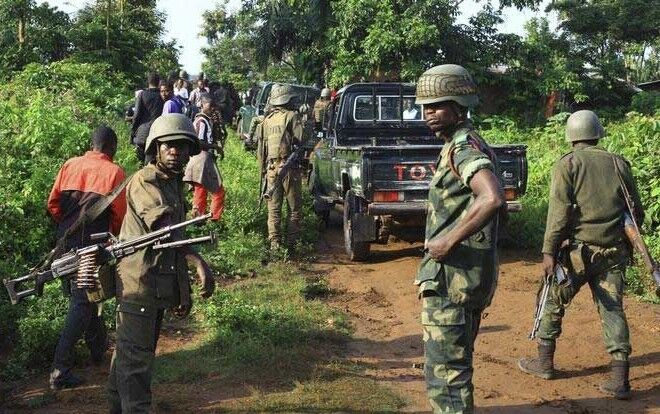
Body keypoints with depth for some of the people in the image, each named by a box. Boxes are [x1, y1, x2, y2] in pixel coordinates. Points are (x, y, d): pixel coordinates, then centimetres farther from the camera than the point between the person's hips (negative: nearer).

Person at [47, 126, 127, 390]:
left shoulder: (70, 165, 6)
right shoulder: (114, 172, -6)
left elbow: (53, 203, 6)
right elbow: (120, 214, -6)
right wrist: (116, 236, 13)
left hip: (66, 242, 6)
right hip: (93, 246, -5)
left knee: (82, 296, 21)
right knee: (83, 303, -2)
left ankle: (98, 349, 37)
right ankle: (60, 369, -7)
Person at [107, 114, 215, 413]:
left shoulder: (176, 184, 14)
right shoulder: (143, 182, -13)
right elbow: (164, 227, -26)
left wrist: (183, 290, 16)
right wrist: (199, 263, -34)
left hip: (161, 285, 9)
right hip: (139, 284, -9)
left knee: (128, 352, 19)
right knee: (135, 358, -6)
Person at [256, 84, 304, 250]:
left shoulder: (266, 120, 13)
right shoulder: (292, 116, -3)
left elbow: (261, 148, 15)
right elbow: (300, 141, -11)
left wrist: (263, 169, 21)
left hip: (271, 168, 5)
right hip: (289, 167, -5)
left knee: (273, 209, 9)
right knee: (295, 208, 4)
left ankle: (274, 243, 5)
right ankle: (291, 242, 2)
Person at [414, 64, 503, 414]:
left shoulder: (464, 147, -17)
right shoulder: (460, 145, 15)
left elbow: (492, 199, -35)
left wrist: (448, 240, -26)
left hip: (452, 276, -11)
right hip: (465, 275, 11)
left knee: (444, 371, -5)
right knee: (454, 361, 22)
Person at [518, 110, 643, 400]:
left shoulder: (567, 165, -4)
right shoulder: (619, 164, 7)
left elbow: (559, 212, -12)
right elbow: (636, 211, 10)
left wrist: (549, 251, -9)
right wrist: (627, 243, 23)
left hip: (579, 249, -3)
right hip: (614, 250, 4)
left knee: (553, 302, 13)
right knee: (612, 309, 6)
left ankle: (544, 362, 22)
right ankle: (620, 379, 1)